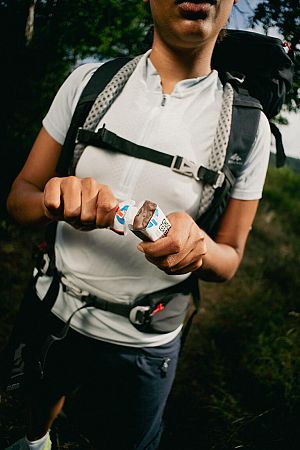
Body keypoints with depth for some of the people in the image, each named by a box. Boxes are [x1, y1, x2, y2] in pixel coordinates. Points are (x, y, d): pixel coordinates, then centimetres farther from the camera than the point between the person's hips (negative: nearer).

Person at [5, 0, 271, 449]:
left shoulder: (248, 126, -12)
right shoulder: (88, 80, -8)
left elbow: (230, 258, -5)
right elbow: (21, 194, -6)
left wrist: (200, 248, -29)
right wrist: (53, 201, -30)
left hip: (143, 345, -2)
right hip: (53, 311, 3)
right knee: (41, 400, 29)